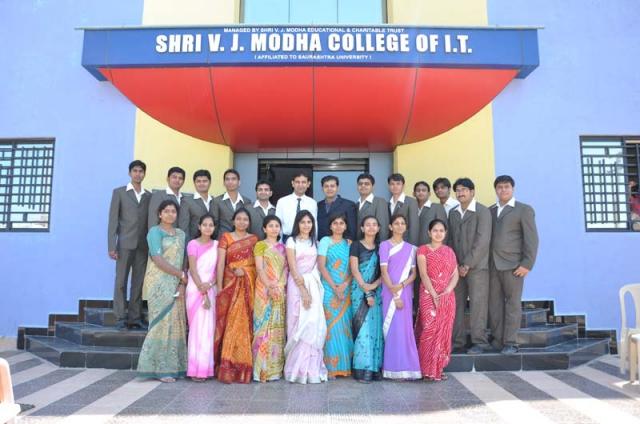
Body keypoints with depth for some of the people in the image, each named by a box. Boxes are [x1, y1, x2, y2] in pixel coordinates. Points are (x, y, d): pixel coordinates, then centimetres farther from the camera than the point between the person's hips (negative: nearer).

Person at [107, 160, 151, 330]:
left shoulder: (149, 196, 13)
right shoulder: (119, 192, 7)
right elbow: (113, 220, 1)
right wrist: (111, 246, -7)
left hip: (143, 246, 2)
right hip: (125, 244, -2)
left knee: (138, 283, 4)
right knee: (121, 282, -1)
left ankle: (135, 318, 9)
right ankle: (121, 318, 4)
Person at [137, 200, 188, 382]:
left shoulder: (180, 234, 15)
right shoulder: (155, 231, -2)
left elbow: (183, 259, 8)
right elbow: (158, 259, -12)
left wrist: (182, 284, -5)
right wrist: (181, 274, -10)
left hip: (176, 285, 6)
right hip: (159, 283, -6)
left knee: (176, 324, 5)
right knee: (162, 322, -6)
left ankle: (174, 367, 11)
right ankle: (161, 369, 1)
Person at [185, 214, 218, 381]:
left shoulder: (216, 245, 9)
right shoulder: (193, 244, -3)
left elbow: (218, 268, 6)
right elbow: (193, 270, -9)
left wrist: (210, 285, -11)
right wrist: (202, 293, -14)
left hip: (211, 290, 4)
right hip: (196, 290, -3)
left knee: (209, 328, 3)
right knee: (197, 327, -4)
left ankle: (206, 368, 10)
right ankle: (196, 369, 1)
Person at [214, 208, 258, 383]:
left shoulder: (254, 239, 11)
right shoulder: (225, 237, 6)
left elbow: (258, 263, 8)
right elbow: (220, 263, -1)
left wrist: (244, 271, -11)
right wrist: (219, 287, -9)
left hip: (248, 285, 1)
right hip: (230, 284, -1)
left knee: (245, 324, -1)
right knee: (229, 323, -5)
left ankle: (243, 367, 7)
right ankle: (227, 367, 0)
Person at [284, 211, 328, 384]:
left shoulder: (314, 242, 15)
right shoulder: (292, 241, -1)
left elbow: (316, 266, 14)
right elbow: (293, 268, -9)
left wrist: (311, 289, 2)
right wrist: (303, 290, -16)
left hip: (314, 285, 4)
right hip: (297, 285, -4)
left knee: (314, 325, 0)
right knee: (299, 325, -4)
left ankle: (312, 368, 8)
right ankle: (298, 369, 4)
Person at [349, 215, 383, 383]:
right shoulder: (356, 245, 2)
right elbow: (354, 270, -6)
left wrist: (374, 286, -11)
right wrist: (366, 290, -14)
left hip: (377, 291, 4)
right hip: (360, 291, -3)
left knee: (376, 328, 2)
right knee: (363, 328, -7)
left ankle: (375, 368, 9)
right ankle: (362, 369, -4)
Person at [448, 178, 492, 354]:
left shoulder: (483, 212, -4)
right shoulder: (453, 213, 14)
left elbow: (483, 241, -11)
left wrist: (467, 264, -13)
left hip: (477, 266, -5)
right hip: (457, 267, 5)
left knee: (478, 304, -3)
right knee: (456, 304, 5)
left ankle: (479, 342, 7)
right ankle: (457, 341, 13)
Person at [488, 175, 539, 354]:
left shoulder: (524, 209, 3)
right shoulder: (490, 211, 16)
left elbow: (531, 239, -3)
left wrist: (527, 264, -12)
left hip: (512, 264, -4)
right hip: (492, 264, 4)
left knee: (512, 304, 0)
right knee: (494, 303, 5)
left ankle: (510, 343, 5)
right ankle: (498, 339, 13)